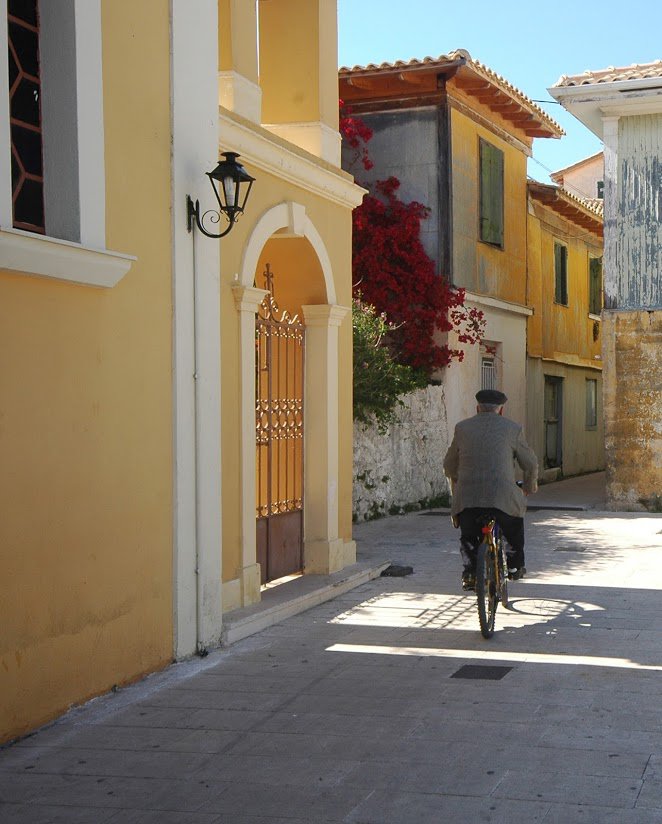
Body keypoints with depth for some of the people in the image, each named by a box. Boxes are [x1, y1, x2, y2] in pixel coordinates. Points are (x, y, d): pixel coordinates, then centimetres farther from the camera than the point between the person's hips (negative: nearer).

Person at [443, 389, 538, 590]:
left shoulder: (462, 427, 13)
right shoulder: (512, 428, 8)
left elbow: (449, 464, 21)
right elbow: (530, 463, 14)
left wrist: (455, 483, 41)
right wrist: (530, 485, 34)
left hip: (467, 496, 1)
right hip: (502, 495, -1)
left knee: (468, 536, 22)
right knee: (514, 526, 28)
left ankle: (470, 572, 6)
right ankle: (515, 566, 30)